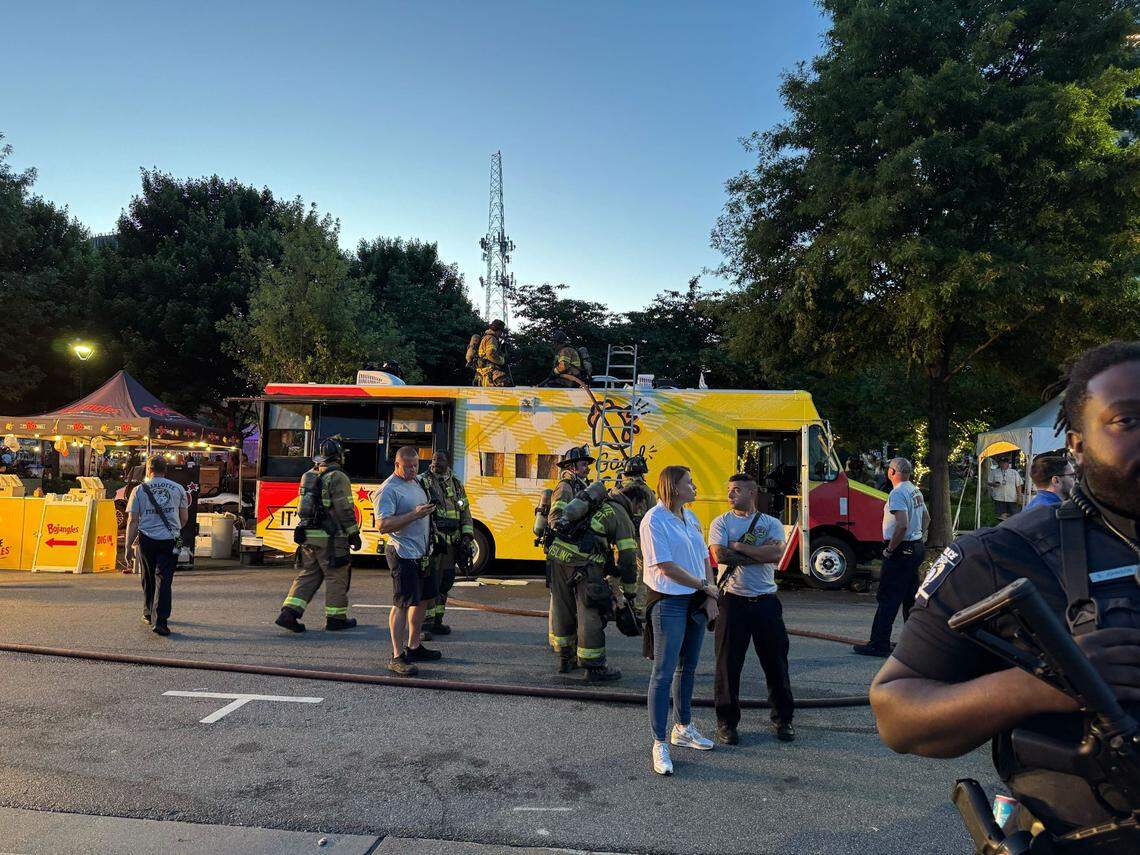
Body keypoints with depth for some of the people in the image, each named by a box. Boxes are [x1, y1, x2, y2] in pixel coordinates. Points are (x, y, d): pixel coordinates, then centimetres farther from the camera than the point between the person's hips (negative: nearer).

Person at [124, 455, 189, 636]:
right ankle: (160, 620, -11)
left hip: (147, 540, 0)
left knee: (148, 578, 16)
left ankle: (149, 615, 29)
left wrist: (129, 546, 2)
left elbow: (132, 521, -2)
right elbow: (184, 518, 10)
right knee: (163, 579, -2)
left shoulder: (139, 490, 1)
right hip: (170, 540, 0)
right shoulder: (178, 489, 4)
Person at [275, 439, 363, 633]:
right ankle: (335, 618, 11)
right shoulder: (338, 477, -11)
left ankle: (289, 613, 3)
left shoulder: (309, 475, 13)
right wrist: (354, 534, -6)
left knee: (308, 575, 12)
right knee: (336, 577, 4)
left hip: (307, 536, 7)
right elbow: (345, 510, -13)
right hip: (331, 537, -7)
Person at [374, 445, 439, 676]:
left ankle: (414, 647, 29)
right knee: (403, 603, -8)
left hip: (422, 553, 10)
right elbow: (383, 525, -24)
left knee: (423, 599, 16)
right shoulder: (388, 490, -15)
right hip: (403, 554, -10)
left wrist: (428, 511, 11)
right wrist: (414, 514, -27)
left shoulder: (416, 483, 14)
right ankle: (397, 657, -3)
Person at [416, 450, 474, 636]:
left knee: (445, 581, 11)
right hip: (430, 540, -5)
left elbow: (465, 512, 17)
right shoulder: (422, 481, -1)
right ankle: (425, 622, 2)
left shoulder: (457, 485, 14)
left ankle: (437, 620, 21)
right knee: (430, 582, -6)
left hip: (451, 542, 5)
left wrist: (467, 536, 6)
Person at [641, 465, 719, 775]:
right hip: (669, 603, -8)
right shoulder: (654, 520, -15)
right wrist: (705, 586, -10)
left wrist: (710, 597, -1)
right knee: (664, 674, -3)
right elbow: (666, 567, -19)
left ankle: (682, 728, 33)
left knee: (688, 668, 18)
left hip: (696, 601, 8)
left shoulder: (690, 517, 10)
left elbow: (704, 558, 11)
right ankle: (659, 744, 6)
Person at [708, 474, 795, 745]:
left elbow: (776, 552, -13)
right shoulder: (721, 523, 4)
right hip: (733, 601, -1)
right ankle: (727, 722, 16)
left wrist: (739, 546, -11)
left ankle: (782, 719, 25)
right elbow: (720, 555, -13)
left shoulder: (771, 523, 6)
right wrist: (760, 554, -9)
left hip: (766, 600, 1)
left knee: (776, 662, 9)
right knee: (728, 664, 4)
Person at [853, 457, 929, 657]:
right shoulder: (916, 491, 13)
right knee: (910, 596, 17)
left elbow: (902, 525, -28)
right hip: (916, 548, 10)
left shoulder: (898, 493, -18)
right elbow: (926, 518, 24)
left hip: (901, 550, -10)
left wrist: (890, 549, -19)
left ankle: (879, 645, -7)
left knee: (888, 598, -7)